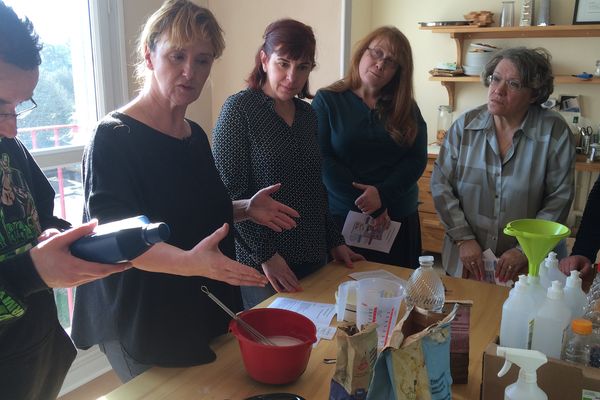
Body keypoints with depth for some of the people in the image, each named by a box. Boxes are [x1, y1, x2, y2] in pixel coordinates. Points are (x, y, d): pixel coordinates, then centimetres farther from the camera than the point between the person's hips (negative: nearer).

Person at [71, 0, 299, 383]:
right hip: (143, 326, -7)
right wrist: (189, 262, -41)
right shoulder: (115, 137, -18)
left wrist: (245, 209, 2)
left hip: (207, 312, 8)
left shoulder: (196, 136, 6)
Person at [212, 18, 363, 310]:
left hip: (312, 258, 6)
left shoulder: (307, 114, 9)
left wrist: (334, 241, 14)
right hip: (259, 262, -6)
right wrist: (266, 254, -16)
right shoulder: (239, 108, -10)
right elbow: (229, 193, -14)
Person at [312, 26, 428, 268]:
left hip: (399, 219, 3)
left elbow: (417, 159, -1)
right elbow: (322, 160, -10)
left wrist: (382, 194, -18)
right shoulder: (327, 100, -2)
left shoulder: (407, 107, 7)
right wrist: (368, 205, -14)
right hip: (341, 218, -3)